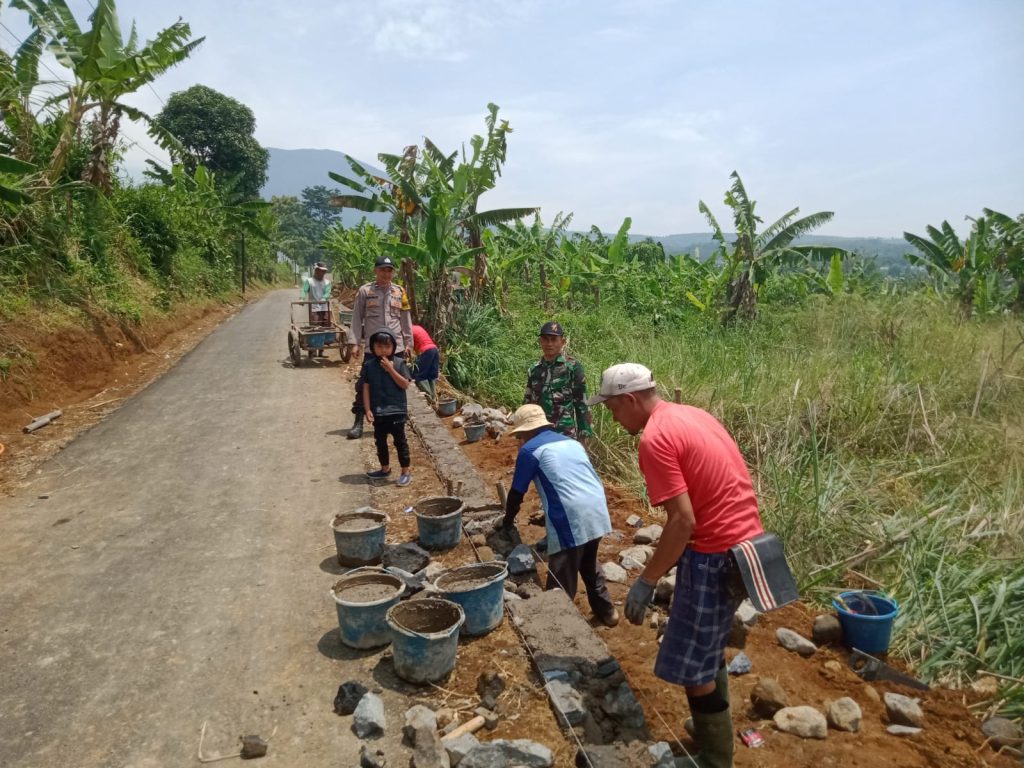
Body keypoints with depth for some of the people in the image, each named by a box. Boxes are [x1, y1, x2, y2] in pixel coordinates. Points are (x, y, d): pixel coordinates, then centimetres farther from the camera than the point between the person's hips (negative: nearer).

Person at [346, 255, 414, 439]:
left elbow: (406, 319, 10)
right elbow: (357, 318, 0)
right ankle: (358, 422, 7)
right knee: (364, 384, -1)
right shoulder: (364, 291, 0)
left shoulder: (400, 292, 6)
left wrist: (408, 343, 8)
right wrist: (354, 343, -6)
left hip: (396, 347, 2)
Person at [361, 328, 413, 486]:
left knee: (400, 440, 3)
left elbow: (405, 385, -13)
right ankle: (385, 469, 33)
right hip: (378, 411, 4)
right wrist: (367, 410, -6)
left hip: (397, 410, -3)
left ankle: (406, 472, 11)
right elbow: (366, 388, 0)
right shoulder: (369, 365, -1)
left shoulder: (399, 363, -7)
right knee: (380, 441, 16)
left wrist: (390, 369, -20)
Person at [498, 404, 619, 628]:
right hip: (597, 509, 8)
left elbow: (516, 492, 8)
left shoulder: (529, 450, 2)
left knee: (561, 581, 3)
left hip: (571, 518, -8)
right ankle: (606, 611, 41)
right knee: (589, 564, 29)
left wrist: (507, 521, 25)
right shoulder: (571, 442, 22)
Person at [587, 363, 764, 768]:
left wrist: (646, 581, -13)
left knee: (692, 668, 4)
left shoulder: (654, 438, -19)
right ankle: (714, 730, 42)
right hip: (745, 541, 10)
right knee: (707, 651, 25)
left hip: (716, 555, -10)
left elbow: (683, 521, -22)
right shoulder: (692, 414, 10)